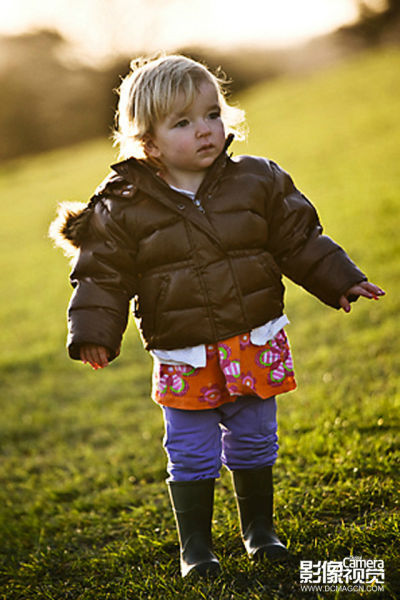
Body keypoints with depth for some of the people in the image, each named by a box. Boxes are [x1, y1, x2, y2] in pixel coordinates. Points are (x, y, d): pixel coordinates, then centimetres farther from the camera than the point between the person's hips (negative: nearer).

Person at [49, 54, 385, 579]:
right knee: (191, 454, 3)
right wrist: (94, 331, -16)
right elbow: (104, 275, -5)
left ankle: (259, 529, 34)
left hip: (255, 346, 2)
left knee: (254, 443, 14)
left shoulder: (258, 182, -1)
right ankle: (195, 546, 21)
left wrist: (340, 280, 4)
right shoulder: (124, 209, -7)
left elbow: (299, 240, 7)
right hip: (184, 359, -2)